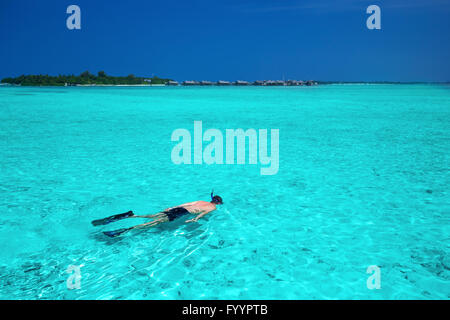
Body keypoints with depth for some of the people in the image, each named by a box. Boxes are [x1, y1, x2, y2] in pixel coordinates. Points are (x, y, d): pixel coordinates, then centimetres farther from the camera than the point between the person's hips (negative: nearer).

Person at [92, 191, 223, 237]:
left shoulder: (201, 201, 31)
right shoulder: (213, 207, 11)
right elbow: (204, 212, -11)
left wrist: (172, 208, 30)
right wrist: (196, 219, -19)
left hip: (178, 209, 7)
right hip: (183, 213, -7)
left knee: (153, 216, -2)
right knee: (158, 221, -20)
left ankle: (131, 215, -20)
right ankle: (131, 228, -35)